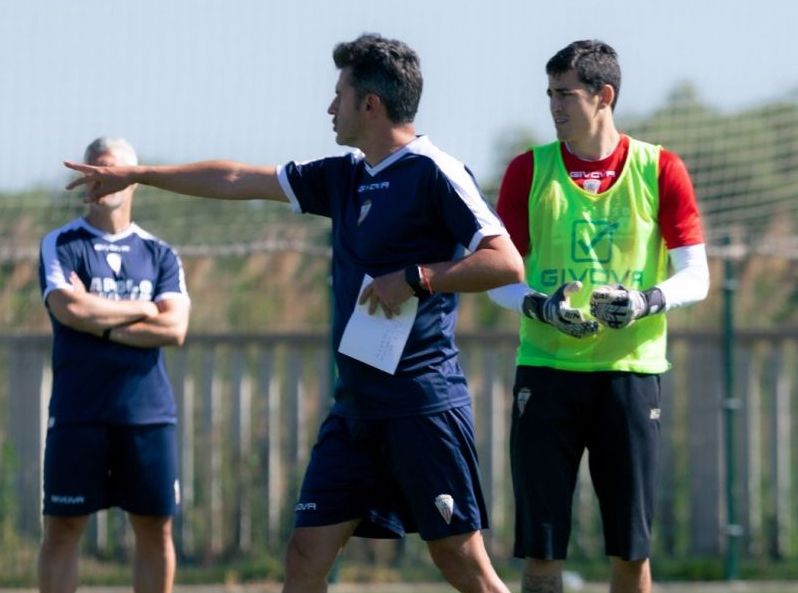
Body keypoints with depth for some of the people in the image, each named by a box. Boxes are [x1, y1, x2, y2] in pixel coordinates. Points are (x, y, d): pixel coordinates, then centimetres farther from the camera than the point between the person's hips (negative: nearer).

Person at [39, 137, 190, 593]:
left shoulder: (160, 255, 12)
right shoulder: (61, 245, 5)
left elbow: (174, 329, -3)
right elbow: (69, 308, -14)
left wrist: (100, 322, -8)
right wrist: (142, 309, -4)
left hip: (148, 413, 2)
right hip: (77, 413, -2)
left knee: (156, 529, 3)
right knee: (63, 528, -2)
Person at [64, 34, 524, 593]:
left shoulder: (434, 174, -9)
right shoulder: (345, 177, 15)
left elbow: (506, 262, -16)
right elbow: (240, 180, 24)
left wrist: (414, 278, -19)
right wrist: (135, 175, 28)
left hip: (423, 401, -8)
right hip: (357, 405, 8)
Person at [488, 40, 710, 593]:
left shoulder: (659, 170, 2)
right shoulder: (529, 170, 5)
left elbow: (695, 276, 2)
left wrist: (648, 301, -19)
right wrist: (538, 305, -15)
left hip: (629, 369, 0)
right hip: (546, 369, 1)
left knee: (631, 547, 1)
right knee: (541, 546, -2)